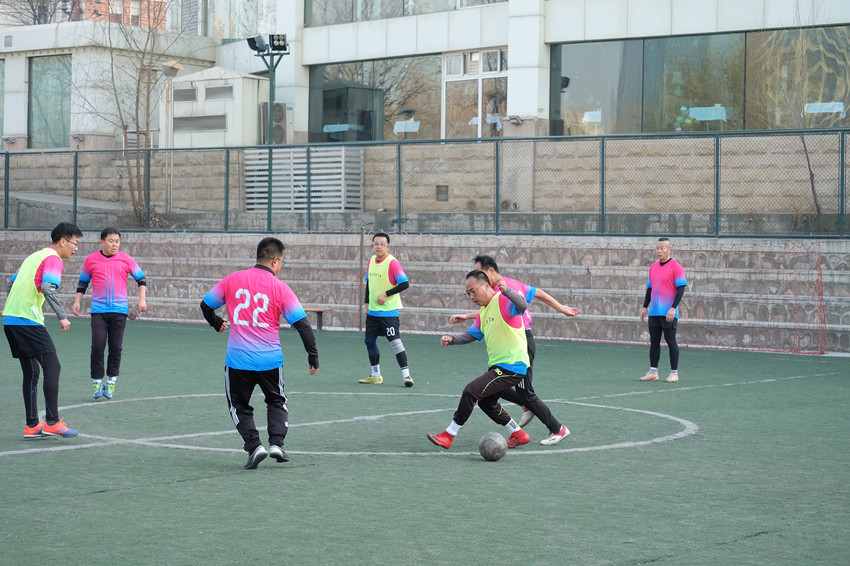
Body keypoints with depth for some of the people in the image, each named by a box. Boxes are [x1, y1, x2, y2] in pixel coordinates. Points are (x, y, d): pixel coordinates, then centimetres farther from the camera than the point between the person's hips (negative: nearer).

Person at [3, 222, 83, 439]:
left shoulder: (34, 256, 22)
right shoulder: (53, 259, -6)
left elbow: (11, 285, 27)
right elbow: (47, 288, -22)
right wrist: (62, 317, -22)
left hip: (10, 320, 9)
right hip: (29, 322, -9)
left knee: (31, 372, 12)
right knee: (52, 366, -8)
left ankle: (32, 425, 12)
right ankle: (52, 422, -11)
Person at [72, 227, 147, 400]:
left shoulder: (126, 259, 4)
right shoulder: (91, 260, 5)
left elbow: (141, 279, 11)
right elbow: (83, 282, 17)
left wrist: (142, 299, 1)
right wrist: (77, 301, 10)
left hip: (119, 311, 1)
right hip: (98, 310, -1)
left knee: (116, 347, 2)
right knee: (98, 346, -9)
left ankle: (111, 381, 14)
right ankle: (97, 381, 2)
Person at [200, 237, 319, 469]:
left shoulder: (232, 280, 0)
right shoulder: (280, 288, -6)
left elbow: (205, 305, 11)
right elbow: (302, 324, -7)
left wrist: (216, 323, 32)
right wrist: (313, 357, 2)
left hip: (237, 361, 0)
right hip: (270, 360, 0)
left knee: (239, 406, 16)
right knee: (276, 402, 22)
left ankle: (254, 445, -1)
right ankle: (276, 443, 5)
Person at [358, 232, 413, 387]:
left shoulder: (392, 263, -14)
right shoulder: (371, 260, 8)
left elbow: (405, 284, -16)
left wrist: (386, 294, -19)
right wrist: (367, 303, 15)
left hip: (388, 311, -8)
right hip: (373, 311, 8)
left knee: (395, 342, -12)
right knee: (369, 342, 11)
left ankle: (406, 375, -8)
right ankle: (375, 375, 23)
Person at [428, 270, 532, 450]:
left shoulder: (503, 300, -15)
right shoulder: (483, 311, 15)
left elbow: (522, 305, -35)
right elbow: (472, 334, 23)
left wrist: (506, 290, -53)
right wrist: (452, 338, 4)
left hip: (512, 367, -10)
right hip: (497, 366, 10)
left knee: (471, 391, -14)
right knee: (486, 402, 18)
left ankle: (448, 436, -5)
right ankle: (518, 434, 29)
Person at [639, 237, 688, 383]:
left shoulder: (676, 267, -8)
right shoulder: (653, 267, 14)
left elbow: (681, 289, -12)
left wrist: (673, 308, -19)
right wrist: (645, 307, 14)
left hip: (668, 313, -6)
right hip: (654, 312, 6)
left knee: (671, 342, -2)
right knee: (654, 342, 7)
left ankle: (674, 373, 4)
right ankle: (653, 372, 11)